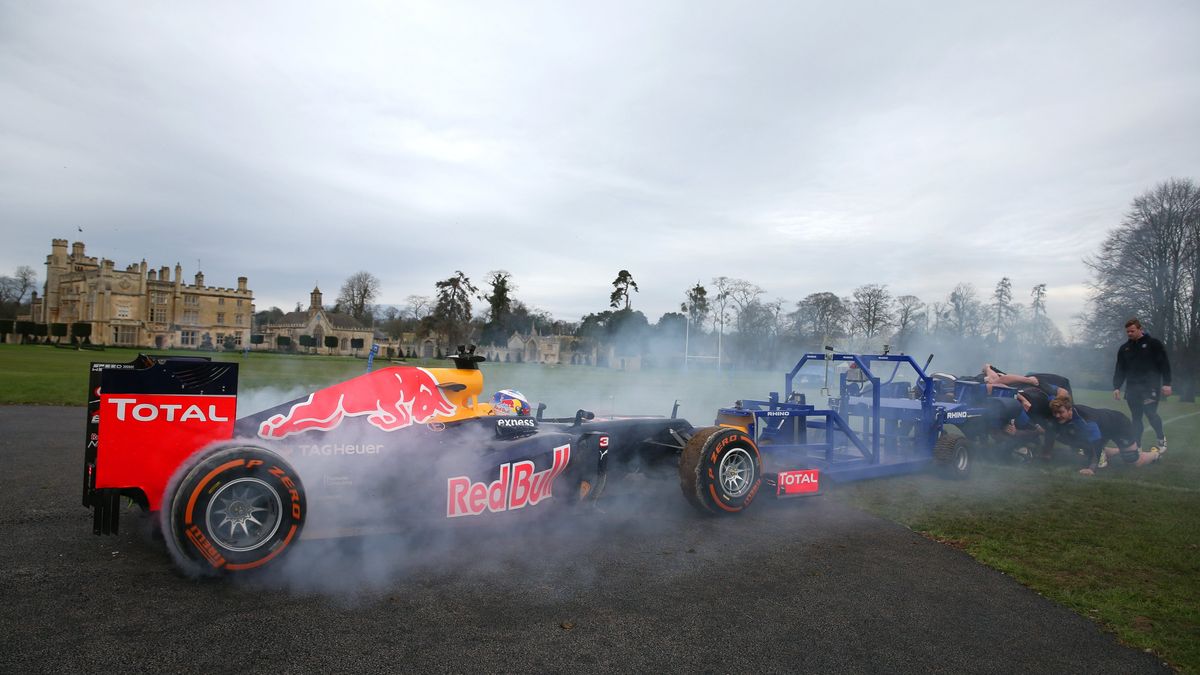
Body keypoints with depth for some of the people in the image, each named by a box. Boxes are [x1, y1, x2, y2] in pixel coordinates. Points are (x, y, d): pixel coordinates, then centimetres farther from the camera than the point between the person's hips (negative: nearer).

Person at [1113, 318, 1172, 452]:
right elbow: (1120, 370, 13)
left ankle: (1161, 438, 11)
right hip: (1132, 389, 4)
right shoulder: (1124, 348, 12)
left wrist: (1166, 383, -11)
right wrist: (1116, 387, 5)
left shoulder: (1153, 343, 0)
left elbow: (1164, 364, -3)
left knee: (1150, 413, -14)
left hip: (1150, 387, -4)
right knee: (1136, 419, 5)